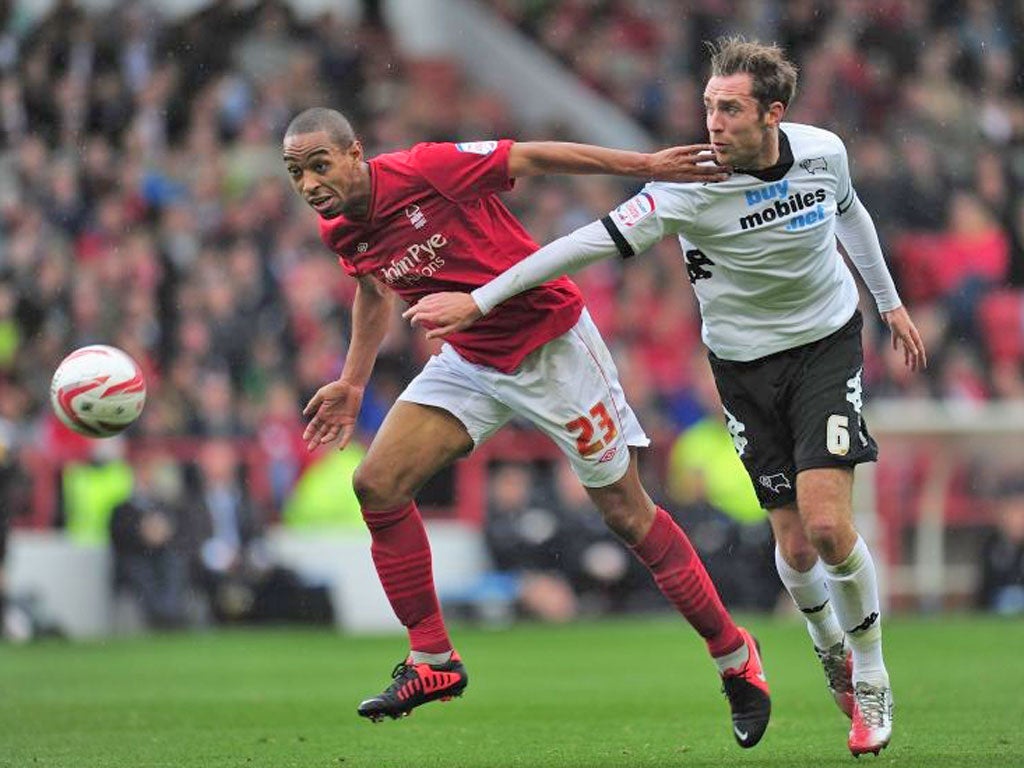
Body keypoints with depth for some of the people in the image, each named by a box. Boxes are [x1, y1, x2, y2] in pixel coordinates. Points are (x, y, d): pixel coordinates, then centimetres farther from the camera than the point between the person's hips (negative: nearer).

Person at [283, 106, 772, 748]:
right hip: (470, 361, 6)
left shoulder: (428, 169, -26)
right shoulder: (340, 233, -5)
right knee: (378, 484, -8)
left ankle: (734, 655, 13)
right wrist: (352, 383, 18)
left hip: (553, 345, -6)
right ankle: (433, 662, 3)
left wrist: (645, 164, -19)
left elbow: (535, 158, -18)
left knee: (626, 511, -1)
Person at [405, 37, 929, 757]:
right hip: (744, 361, 0)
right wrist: (479, 299, -31)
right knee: (795, 543, -2)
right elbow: (597, 241, -27)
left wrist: (890, 300, 22)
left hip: (827, 345, 0)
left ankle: (871, 680, 8)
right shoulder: (693, 186, -23)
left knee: (828, 523, -14)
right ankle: (830, 647, 31)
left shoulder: (823, 151, -12)